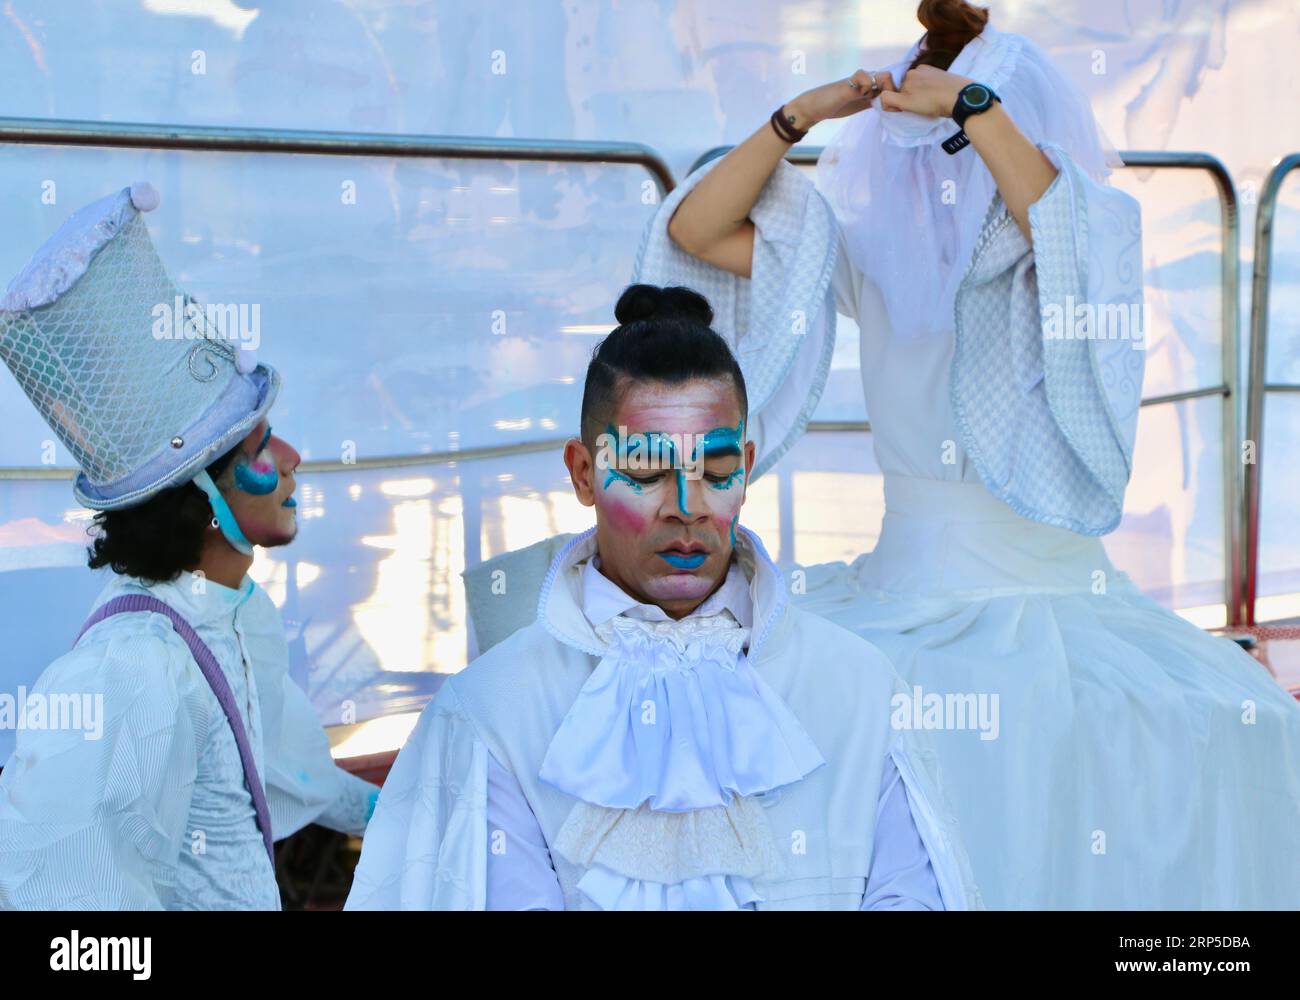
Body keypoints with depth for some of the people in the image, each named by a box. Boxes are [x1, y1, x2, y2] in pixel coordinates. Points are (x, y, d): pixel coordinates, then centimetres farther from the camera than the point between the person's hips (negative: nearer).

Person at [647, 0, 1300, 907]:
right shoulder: (874, 259, 8)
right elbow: (694, 231, 6)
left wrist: (971, 104, -18)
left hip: (1054, 606, -1)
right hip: (900, 603, 1)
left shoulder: (1091, 253, 2)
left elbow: (1067, 230, -24)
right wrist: (799, 117, -3)